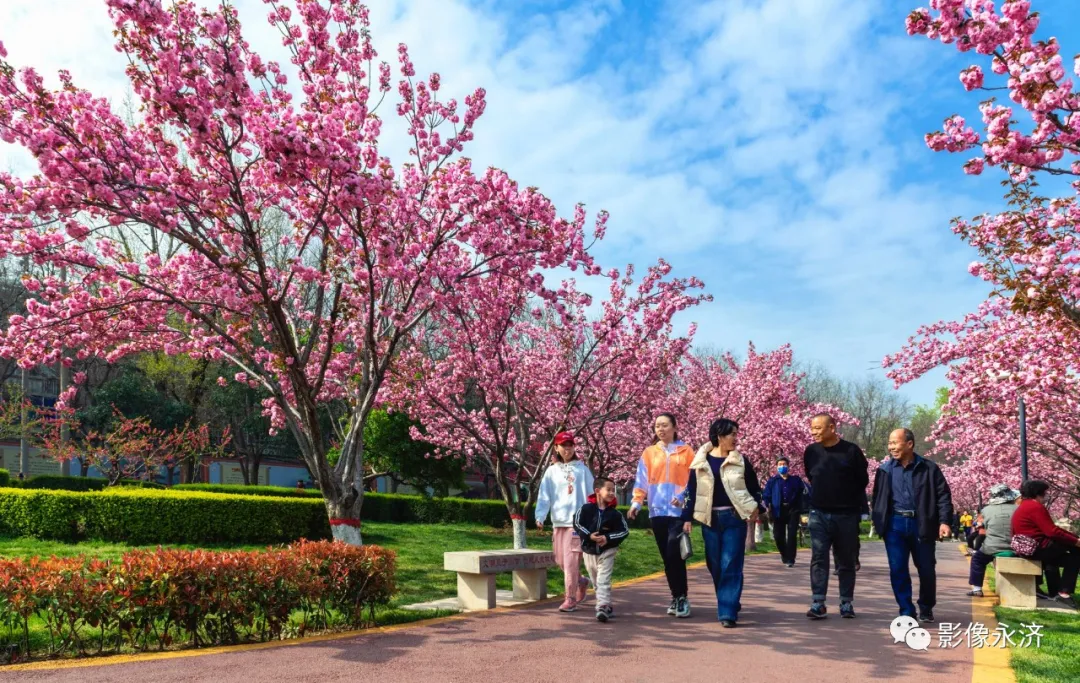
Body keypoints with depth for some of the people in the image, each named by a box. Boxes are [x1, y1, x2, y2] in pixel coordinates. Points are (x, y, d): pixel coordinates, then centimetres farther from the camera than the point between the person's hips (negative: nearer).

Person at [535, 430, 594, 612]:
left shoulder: (582, 469, 3)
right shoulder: (552, 471, 8)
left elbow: (592, 494, 2)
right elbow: (544, 496, 1)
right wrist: (540, 517, -12)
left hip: (578, 520, -4)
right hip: (558, 521, 4)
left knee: (571, 561, -9)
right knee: (561, 560, 10)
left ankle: (570, 599, -2)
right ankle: (581, 581, 36)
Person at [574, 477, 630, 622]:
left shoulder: (615, 513, -5)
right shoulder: (586, 508, -8)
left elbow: (625, 531, -5)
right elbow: (577, 523, -8)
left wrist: (608, 538, -18)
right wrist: (589, 535, -21)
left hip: (607, 551, -2)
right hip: (589, 550, 2)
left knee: (604, 581, -11)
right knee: (596, 581, 13)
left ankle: (603, 607, -18)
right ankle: (607, 605, 28)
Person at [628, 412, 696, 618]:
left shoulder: (686, 451, 4)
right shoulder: (649, 453, 9)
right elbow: (642, 481, 5)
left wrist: (684, 497, -15)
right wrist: (636, 502, -8)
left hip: (679, 511, -3)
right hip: (657, 512, 3)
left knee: (674, 554, -14)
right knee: (666, 557, 7)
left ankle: (682, 597, -1)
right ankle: (676, 596, 18)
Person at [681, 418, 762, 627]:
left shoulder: (740, 461, 4)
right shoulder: (700, 462, 3)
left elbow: (754, 488, 12)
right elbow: (691, 492, 5)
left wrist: (755, 508, -2)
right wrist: (687, 518, 0)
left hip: (735, 518, -1)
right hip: (710, 520, 1)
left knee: (731, 566, -7)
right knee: (715, 566, 7)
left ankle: (727, 612, -6)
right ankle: (729, 604, 27)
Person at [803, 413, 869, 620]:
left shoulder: (851, 451, -8)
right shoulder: (811, 451, 0)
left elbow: (863, 480, 3)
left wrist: (848, 499, 10)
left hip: (846, 515, -2)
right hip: (819, 514, 2)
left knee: (847, 561, 7)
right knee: (818, 559, -5)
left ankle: (847, 603, 17)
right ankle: (818, 603, -5)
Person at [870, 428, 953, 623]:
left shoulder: (929, 468, -1)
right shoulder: (885, 469, 6)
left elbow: (943, 496, -2)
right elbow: (876, 498, 11)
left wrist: (944, 521, -13)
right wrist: (878, 521, 3)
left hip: (921, 524, -1)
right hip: (895, 524, 1)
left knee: (926, 569, 8)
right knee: (898, 570, -2)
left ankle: (926, 609, 28)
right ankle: (907, 611, 8)